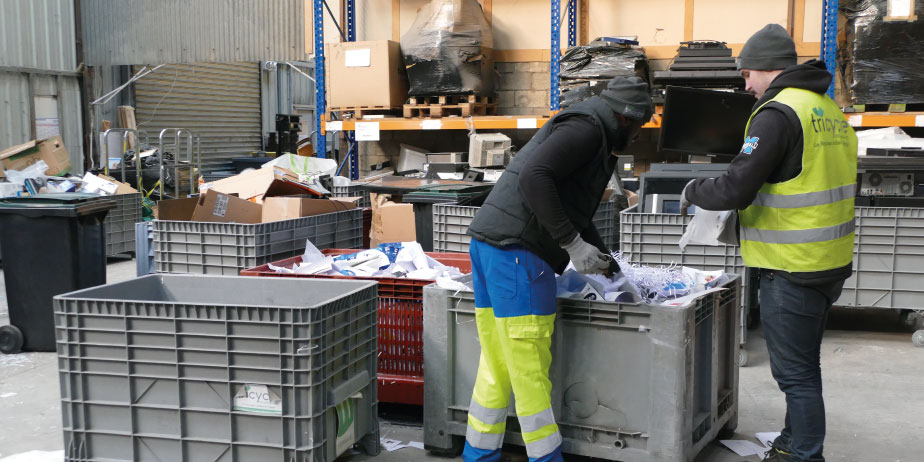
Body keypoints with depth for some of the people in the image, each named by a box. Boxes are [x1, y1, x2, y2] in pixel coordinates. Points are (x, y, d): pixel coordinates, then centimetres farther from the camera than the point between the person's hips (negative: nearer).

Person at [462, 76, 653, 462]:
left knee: (497, 368, 14)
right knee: (531, 369, -2)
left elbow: (575, 212, 34)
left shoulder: (586, 132, 26)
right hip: (516, 249, -10)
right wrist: (573, 244, -19)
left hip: (490, 243, 10)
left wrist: (607, 261, 36)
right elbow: (534, 176, -22)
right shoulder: (586, 128, -7)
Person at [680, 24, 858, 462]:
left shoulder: (777, 113, -17)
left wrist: (693, 191, -2)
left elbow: (734, 190, -21)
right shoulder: (830, 110, 13)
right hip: (830, 263, 10)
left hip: (792, 270, -10)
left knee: (795, 372, 0)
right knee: (804, 364, 22)